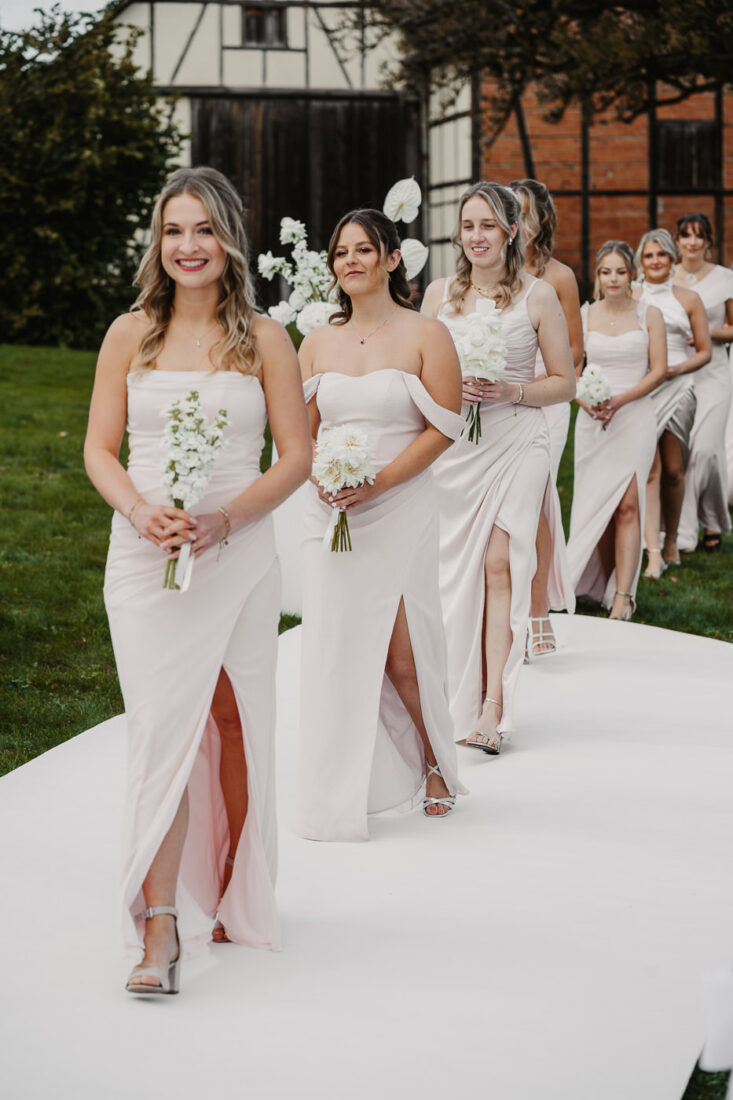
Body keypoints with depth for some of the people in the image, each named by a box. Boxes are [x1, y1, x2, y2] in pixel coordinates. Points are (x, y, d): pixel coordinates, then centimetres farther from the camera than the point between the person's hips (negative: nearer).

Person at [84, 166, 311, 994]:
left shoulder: (264, 339, 3)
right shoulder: (131, 335, 6)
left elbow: (296, 457, 1)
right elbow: (99, 448, 6)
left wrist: (222, 519, -14)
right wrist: (141, 511, -14)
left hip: (238, 558, 0)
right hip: (146, 557, 0)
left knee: (234, 727, 7)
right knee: (162, 727, -9)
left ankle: (230, 897, 25)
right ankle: (160, 927, -10)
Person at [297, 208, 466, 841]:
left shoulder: (425, 336, -1)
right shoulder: (319, 343, 12)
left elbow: (443, 427, -6)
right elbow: (301, 430, 15)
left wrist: (380, 480, -15)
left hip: (400, 510, -4)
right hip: (331, 514, 4)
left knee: (401, 650, -4)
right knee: (337, 646, 1)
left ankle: (434, 763, 21)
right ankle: (347, 792, 10)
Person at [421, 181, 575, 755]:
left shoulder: (538, 294, 1)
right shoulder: (441, 293, 9)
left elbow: (564, 382, 4)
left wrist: (512, 392, -13)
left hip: (517, 443, -3)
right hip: (452, 444, 3)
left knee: (500, 565, -11)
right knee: (454, 569, 2)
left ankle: (493, 705, -12)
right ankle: (458, 702, 12)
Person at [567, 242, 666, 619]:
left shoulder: (649, 315, 3)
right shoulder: (584, 316, 8)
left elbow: (658, 370, -1)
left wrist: (619, 400, -13)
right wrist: (586, 401, -10)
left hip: (634, 417, -2)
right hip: (592, 422, 2)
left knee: (627, 505, -10)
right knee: (596, 505, 2)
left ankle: (623, 595, -10)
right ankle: (602, 583, 16)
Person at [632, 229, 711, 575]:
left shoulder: (688, 299, 7)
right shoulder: (628, 300, 8)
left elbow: (705, 351, 8)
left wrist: (678, 368, -9)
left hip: (677, 388, 1)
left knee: (673, 470, 5)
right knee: (649, 470, -9)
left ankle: (671, 541, 25)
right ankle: (653, 553, -13)